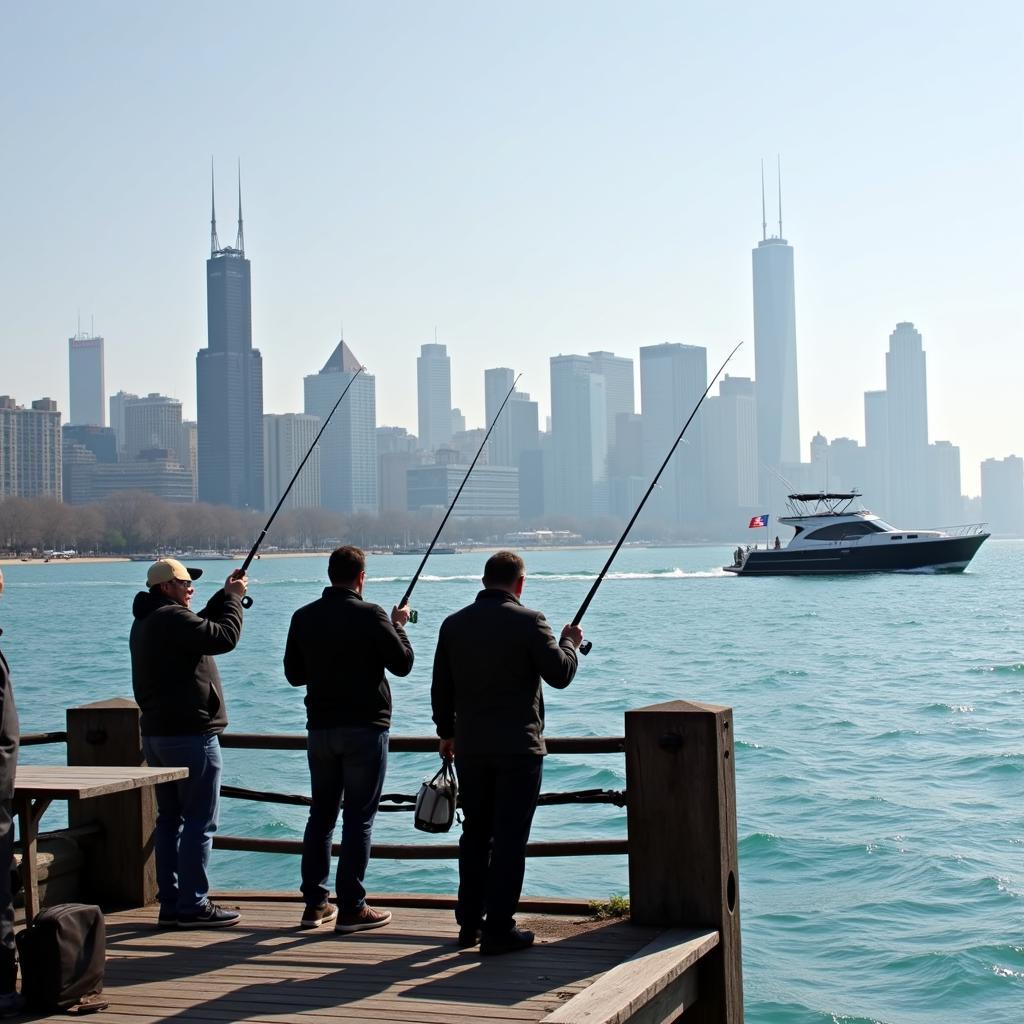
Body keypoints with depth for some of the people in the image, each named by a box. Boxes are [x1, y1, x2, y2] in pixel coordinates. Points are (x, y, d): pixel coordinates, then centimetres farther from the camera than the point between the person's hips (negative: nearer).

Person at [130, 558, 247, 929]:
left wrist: (224, 596, 16)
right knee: (200, 821, -5)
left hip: (156, 734, 10)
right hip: (190, 734, -10)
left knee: (170, 819, 13)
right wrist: (234, 597, -6)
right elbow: (225, 636, -21)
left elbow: (200, 628, 24)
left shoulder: (145, 621, 15)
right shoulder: (172, 617, -16)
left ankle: (170, 904, 16)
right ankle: (193, 905, -4)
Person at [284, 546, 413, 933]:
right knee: (358, 817, 0)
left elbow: (293, 674, 10)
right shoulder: (370, 615, -13)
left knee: (321, 814, 14)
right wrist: (398, 625, 8)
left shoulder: (303, 617, 3)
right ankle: (351, 909, 1)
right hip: (365, 728, -5)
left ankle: (315, 904, 17)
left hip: (320, 728, 5)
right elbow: (402, 663, -7)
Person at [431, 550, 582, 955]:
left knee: (474, 833, 15)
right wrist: (570, 642, 10)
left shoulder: (454, 625, 5)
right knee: (509, 838, -1)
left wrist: (447, 733, 23)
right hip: (518, 747, -5)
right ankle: (498, 930, -1)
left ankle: (469, 923, 21)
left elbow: (441, 688, 10)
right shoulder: (528, 621, -11)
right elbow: (560, 674, -9)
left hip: (470, 748, 5)